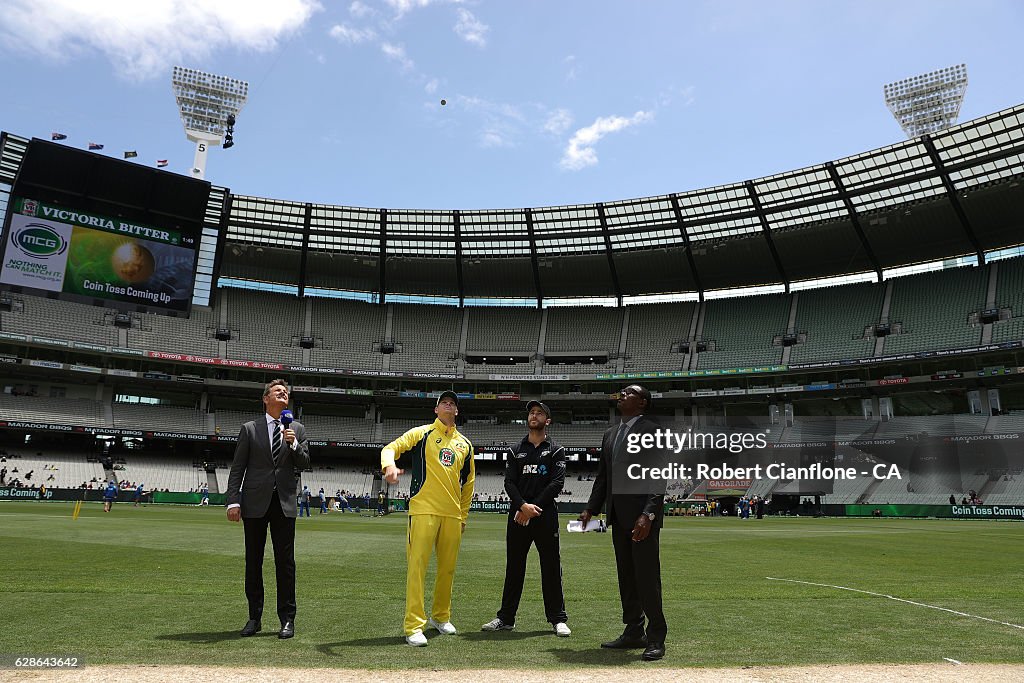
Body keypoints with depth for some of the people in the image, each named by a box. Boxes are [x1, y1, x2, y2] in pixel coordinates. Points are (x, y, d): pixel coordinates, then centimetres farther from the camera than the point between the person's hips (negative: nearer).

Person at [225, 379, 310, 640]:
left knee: (285, 562, 1)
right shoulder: (249, 429, 5)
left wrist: (294, 445, -11)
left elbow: (304, 464, 7)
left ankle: (287, 619, 9)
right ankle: (254, 618, 19)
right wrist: (233, 501, -6)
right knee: (253, 562, 7)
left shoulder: (297, 429, 10)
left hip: (284, 502, 1)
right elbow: (237, 468, 2)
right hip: (255, 503, 0)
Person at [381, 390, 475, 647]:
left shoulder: (465, 444, 17)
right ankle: (413, 626, -3)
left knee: (448, 567, 11)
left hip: (453, 514, 5)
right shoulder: (422, 433, 4)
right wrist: (389, 465, -30)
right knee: (417, 565, -9)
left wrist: (464, 516, 21)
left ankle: (441, 616, 29)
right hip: (424, 510, -5)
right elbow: (390, 448, -7)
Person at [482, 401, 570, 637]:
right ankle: (506, 618, 17)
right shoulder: (516, 451, 13)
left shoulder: (556, 450, 5)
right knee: (514, 566, 8)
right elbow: (509, 482, 3)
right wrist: (523, 506, -15)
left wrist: (534, 507, -14)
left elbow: (557, 483, -6)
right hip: (518, 515, 3)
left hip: (546, 516, -2)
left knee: (551, 567, 1)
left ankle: (558, 619, 11)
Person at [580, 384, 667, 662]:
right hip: (618, 515, 7)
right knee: (626, 576, 13)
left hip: (642, 515, -7)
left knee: (647, 576, -3)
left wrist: (648, 515, -22)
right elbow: (602, 476, 17)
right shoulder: (611, 433, 16)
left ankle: (656, 638, 8)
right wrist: (591, 509, 8)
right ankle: (633, 633, 23)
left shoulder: (651, 431, -7)